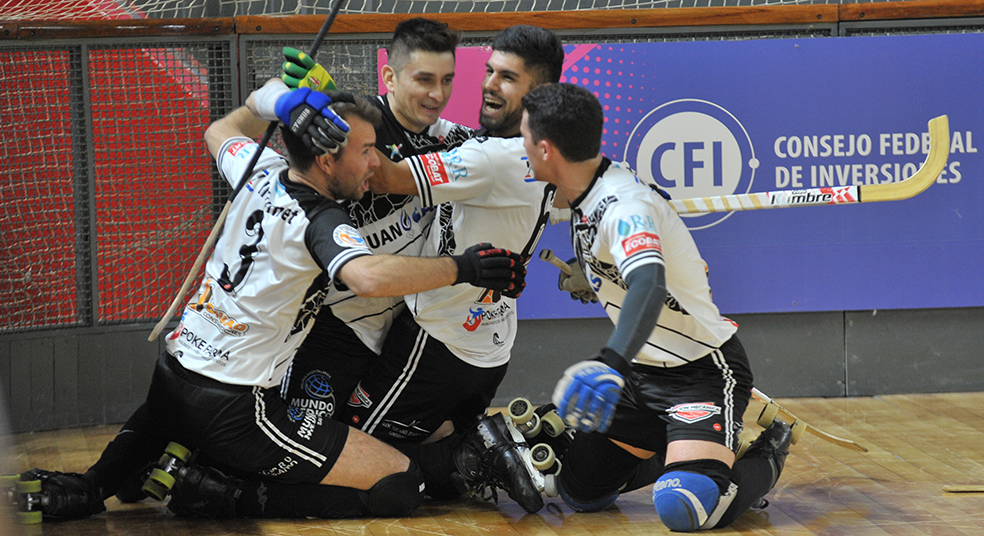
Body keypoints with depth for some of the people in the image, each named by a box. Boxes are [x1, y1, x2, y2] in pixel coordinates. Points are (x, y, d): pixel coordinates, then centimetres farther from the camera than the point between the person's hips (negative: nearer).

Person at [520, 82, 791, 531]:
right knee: (578, 489, 3)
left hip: (705, 373, -9)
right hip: (643, 374, 9)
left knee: (685, 508, -27)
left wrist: (610, 362, -62)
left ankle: (765, 459, 3)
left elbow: (650, 286, -47)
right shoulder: (587, 194, 1)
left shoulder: (624, 206, -27)